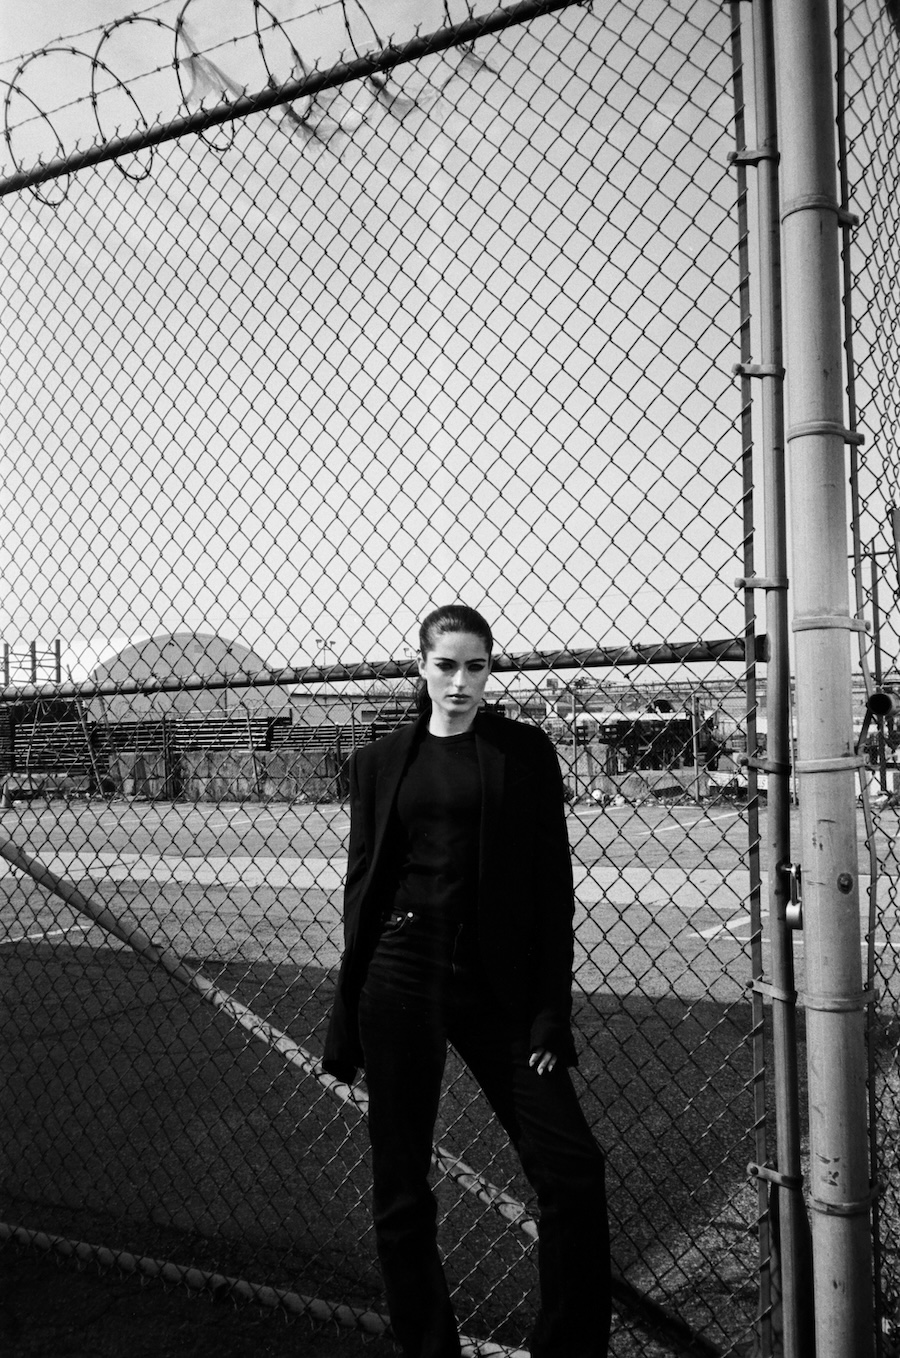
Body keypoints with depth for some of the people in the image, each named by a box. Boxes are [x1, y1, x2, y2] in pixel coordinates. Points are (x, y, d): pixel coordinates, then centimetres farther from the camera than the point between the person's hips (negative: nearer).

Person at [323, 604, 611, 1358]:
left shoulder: (524, 751, 1)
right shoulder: (380, 760, 6)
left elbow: (552, 885, -1)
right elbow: (362, 884, 7)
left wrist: (551, 1010, -7)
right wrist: (348, 1017, 4)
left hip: (496, 981, -1)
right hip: (400, 976, 2)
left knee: (571, 1167, -4)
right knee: (399, 1187, 10)